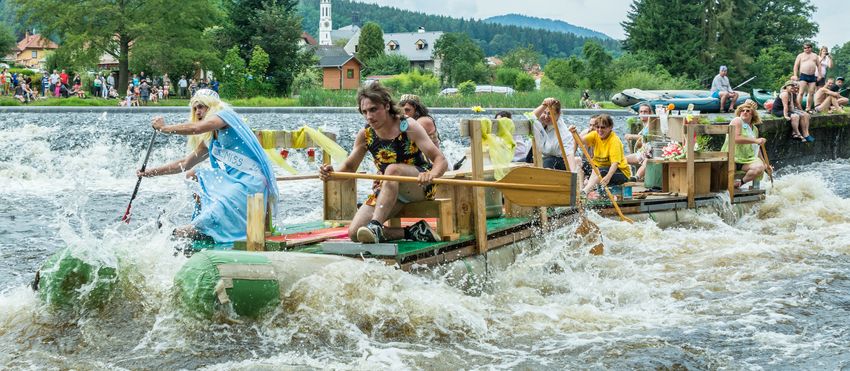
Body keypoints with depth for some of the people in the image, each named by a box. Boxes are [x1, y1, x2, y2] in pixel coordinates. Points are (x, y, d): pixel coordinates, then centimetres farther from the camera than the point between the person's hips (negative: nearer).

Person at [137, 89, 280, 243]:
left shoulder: (226, 115, -1)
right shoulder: (210, 140, 22)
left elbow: (196, 128, -17)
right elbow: (185, 163, 23)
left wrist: (165, 128, -7)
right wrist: (152, 172, 19)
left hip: (252, 180, -9)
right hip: (233, 181, 9)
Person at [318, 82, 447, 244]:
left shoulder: (408, 127, -15)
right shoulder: (365, 135, -2)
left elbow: (440, 160, -20)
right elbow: (349, 167, 8)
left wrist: (431, 174, -44)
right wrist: (332, 174, -16)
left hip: (420, 186, -5)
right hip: (386, 190, 5)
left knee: (392, 169, -39)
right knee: (355, 233, -15)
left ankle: (376, 226, -45)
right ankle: (411, 232, -11)